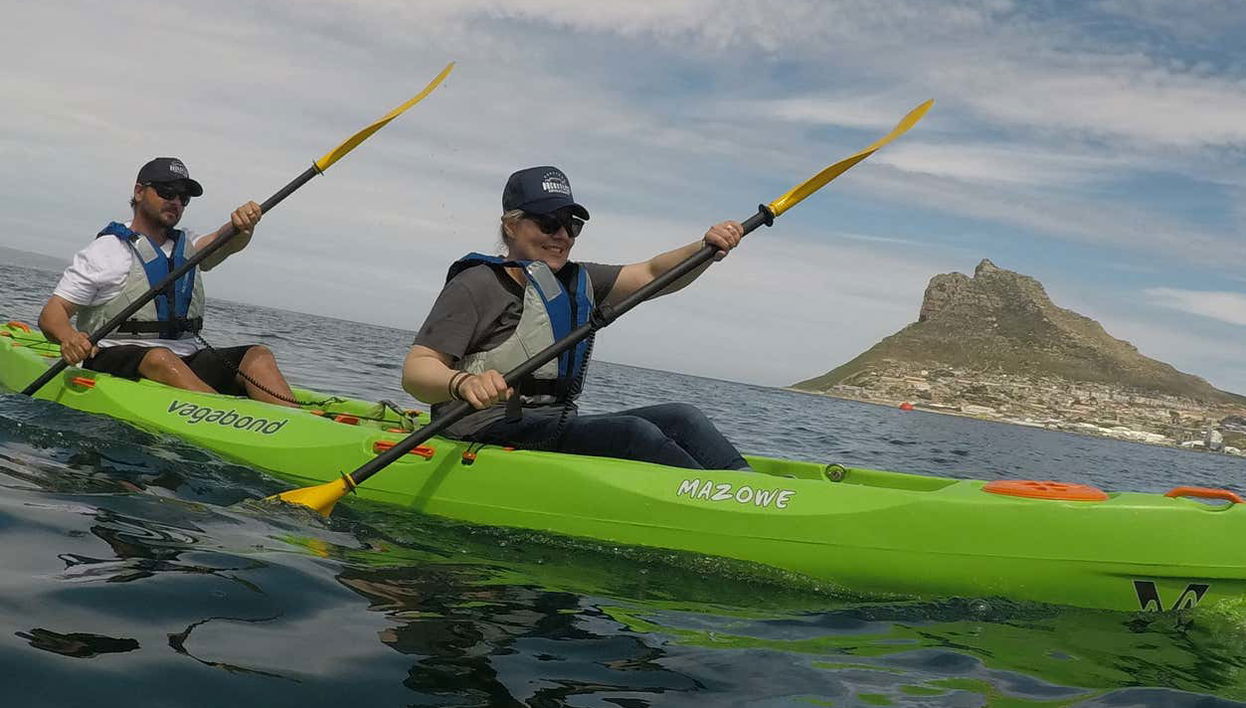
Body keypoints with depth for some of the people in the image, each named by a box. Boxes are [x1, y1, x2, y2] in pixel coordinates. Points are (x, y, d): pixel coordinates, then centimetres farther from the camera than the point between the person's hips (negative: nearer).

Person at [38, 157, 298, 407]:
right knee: (160, 358, -36)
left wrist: (242, 226, -25)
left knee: (258, 356, -18)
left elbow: (227, 243, 0)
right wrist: (68, 337, -23)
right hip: (117, 362, -5)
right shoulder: (106, 251, 7)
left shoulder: (187, 248, 22)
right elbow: (51, 313, 1)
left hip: (187, 361, 5)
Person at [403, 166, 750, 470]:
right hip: (490, 432, -8)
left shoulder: (577, 281, 20)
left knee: (681, 418, -10)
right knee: (635, 432, -26)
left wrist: (707, 249, -8)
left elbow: (652, 275, 12)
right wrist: (464, 383, -35)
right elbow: (415, 370, -12)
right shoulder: (477, 285, -4)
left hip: (558, 425, 8)